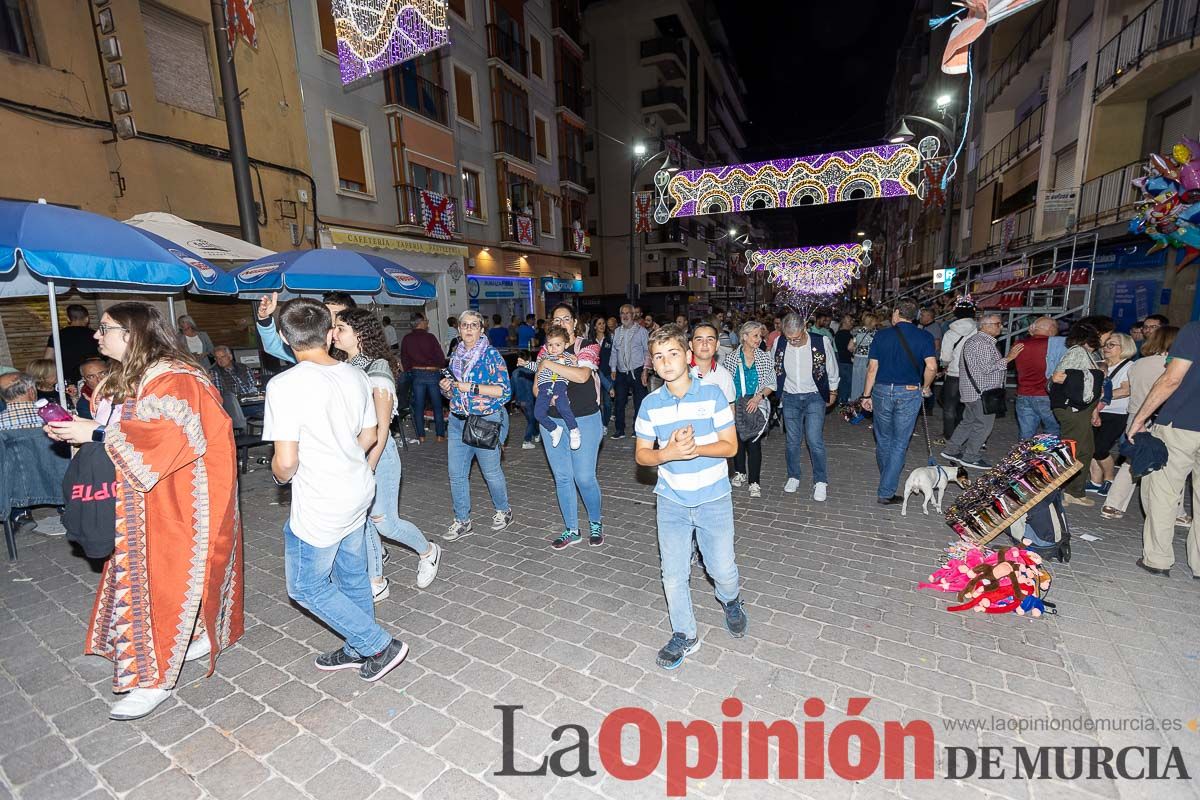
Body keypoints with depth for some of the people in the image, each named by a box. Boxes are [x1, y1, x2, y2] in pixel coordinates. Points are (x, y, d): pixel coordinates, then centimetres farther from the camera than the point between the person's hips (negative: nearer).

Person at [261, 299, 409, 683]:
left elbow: (286, 461, -21)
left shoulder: (285, 385, -20)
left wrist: (281, 476, 1)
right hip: (359, 491, 7)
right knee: (352, 574, 21)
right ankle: (360, 649, 38)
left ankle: (381, 645, 17)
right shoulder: (355, 375, -1)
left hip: (319, 505, -7)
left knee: (307, 587, 13)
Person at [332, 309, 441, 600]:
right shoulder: (345, 367, 4)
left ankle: (428, 552, 29)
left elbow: (382, 428, -17)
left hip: (377, 453, -7)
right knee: (360, 520, 12)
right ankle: (377, 583, 28)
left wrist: (368, 469, -19)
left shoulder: (376, 370, -16)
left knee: (384, 522, 2)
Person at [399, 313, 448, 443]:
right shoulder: (430, 337, -11)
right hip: (433, 373, -2)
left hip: (416, 374, 3)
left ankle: (421, 436, 13)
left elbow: (404, 358, 4)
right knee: (437, 405, 8)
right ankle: (440, 435, 11)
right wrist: (441, 367, 10)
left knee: (418, 406, 10)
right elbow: (440, 358, -10)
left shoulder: (406, 339, -2)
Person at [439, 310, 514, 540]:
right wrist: (445, 387, -3)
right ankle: (462, 521, 20)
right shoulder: (456, 355, 11)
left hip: (486, 421, -5)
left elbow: (504, 390, -15)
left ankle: (503, 510, 30)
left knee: (491, 471, 6)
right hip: (458, 421, 6)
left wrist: (471, 387, -21)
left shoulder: (491, 354, -7)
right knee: (456, 472, 5)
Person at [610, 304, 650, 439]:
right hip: (621, 373, 4)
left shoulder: (641, 331, -1)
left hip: (637, 372, -4)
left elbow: (647, 351, -3)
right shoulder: (617, 331, 12)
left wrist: (645, 370, -9)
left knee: (639, 402, 1)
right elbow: (614, 351, 16)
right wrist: (613, 369, 10)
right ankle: (619, 430, 15)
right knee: (619, 402, 6)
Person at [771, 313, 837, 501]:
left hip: (815, 396, -2)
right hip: (790, 398, 3)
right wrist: (777, 390, 13)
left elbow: (832, 370, 1)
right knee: (793, 440, 10)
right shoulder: (779, 343, -9)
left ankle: (820, 482, 6)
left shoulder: (822, 342, -16)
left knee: (815, 440, -8)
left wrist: (832, 392, 10)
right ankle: (793, 477, 26)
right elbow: (775, 369, 9)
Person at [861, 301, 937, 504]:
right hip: (909, 393, -1)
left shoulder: (882, 335, 0)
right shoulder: (924, 337, -2)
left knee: (883, 439, 18)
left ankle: (887, 478, 38)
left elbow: (872, 368, -1)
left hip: (882, 390, 1)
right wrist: (925, 388, 6)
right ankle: (885, 492, 3)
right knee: (900, 443, 4)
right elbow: (931, 367, -13)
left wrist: (867, 395, 7)